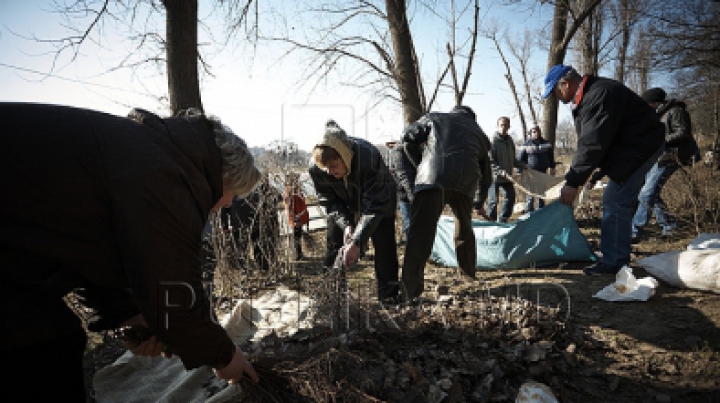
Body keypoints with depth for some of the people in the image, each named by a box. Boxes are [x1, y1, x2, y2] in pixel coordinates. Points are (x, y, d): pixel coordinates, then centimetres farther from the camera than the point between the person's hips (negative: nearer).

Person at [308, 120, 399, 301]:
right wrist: (346, 224, -33)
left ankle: (389, 297, 0)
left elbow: (374, 207, -39)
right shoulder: (317, 168, -30)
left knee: (384, 245, -11)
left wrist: (356, 242, -45)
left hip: (380, 199, -3)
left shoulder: (369, 158, -42)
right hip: (344, 204, 4)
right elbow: (329, 201, -16)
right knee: (333, 245, 1)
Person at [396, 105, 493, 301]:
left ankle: (410, 291, -12)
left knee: (420, 232, -7)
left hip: (431, 177, -3)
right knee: (464, 228, 26)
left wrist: (420, 159, 33)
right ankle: (469, 272, 41)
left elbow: (407, 138, 16)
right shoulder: (479, 133, 34)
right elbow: (486, 176, 38)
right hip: (464, 183, 3)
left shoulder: (434, 118, 26)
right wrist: (479, 203, 51)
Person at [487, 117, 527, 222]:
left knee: (510, 198, 10)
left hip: (507, 177, 7)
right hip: (495, 177, -7)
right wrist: (500, 171, -26)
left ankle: (502, 220, 24)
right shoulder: (493, 141, -12)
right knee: (493, 200, -2)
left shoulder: (510, 141, 11)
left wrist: (523, 166, 11)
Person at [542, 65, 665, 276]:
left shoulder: (600, 94, -25)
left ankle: (614, 262, -7)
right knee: (614, 201, 13)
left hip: (639, 146, -10)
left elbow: (592, 143, -29)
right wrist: (575, 177, 6)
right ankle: (616, 257, 21)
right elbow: (587, 141, 10)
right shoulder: (585, 97, 8)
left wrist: (573, 182, -27)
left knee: (616, 203, -13)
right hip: (628, 148, 11)